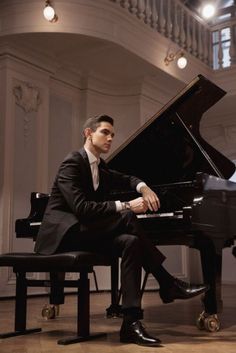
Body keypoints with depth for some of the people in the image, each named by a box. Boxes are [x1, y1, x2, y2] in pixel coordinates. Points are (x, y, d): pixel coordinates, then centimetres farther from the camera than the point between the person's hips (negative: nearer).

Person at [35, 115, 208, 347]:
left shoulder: (100, 167, 15)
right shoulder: (72, 163, -12)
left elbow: (125, 180, 28)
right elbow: (81, 207, -25)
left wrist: (143, 188, 3)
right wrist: (125, 206, -27)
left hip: (85, 235, 9)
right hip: (64, 234, -8)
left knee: (130, 243, -22)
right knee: (127, 218, -27)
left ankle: (131, 323, -23)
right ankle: (168, 284, -17)